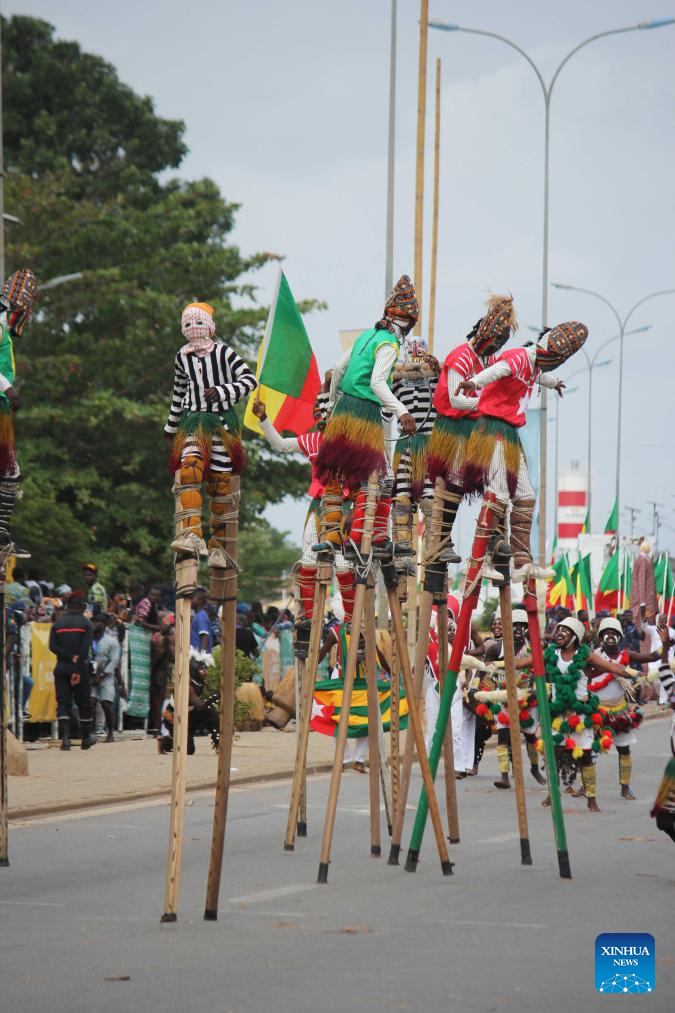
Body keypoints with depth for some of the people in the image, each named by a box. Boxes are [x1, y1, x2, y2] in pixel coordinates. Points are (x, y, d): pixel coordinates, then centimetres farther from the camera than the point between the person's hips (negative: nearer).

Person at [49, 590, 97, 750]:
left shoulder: (57, 623, 8)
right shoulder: (85, 623, -1)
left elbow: (52, 646, -4)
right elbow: (85, 649, -12)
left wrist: (71, 658, -7)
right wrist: (78, 670, -15)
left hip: (61, 667, 2)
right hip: (80, 667, -2)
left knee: (63, 702, -2)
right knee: (83, 702, 10)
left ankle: (65, 737, -17)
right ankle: (87, 738, 17)